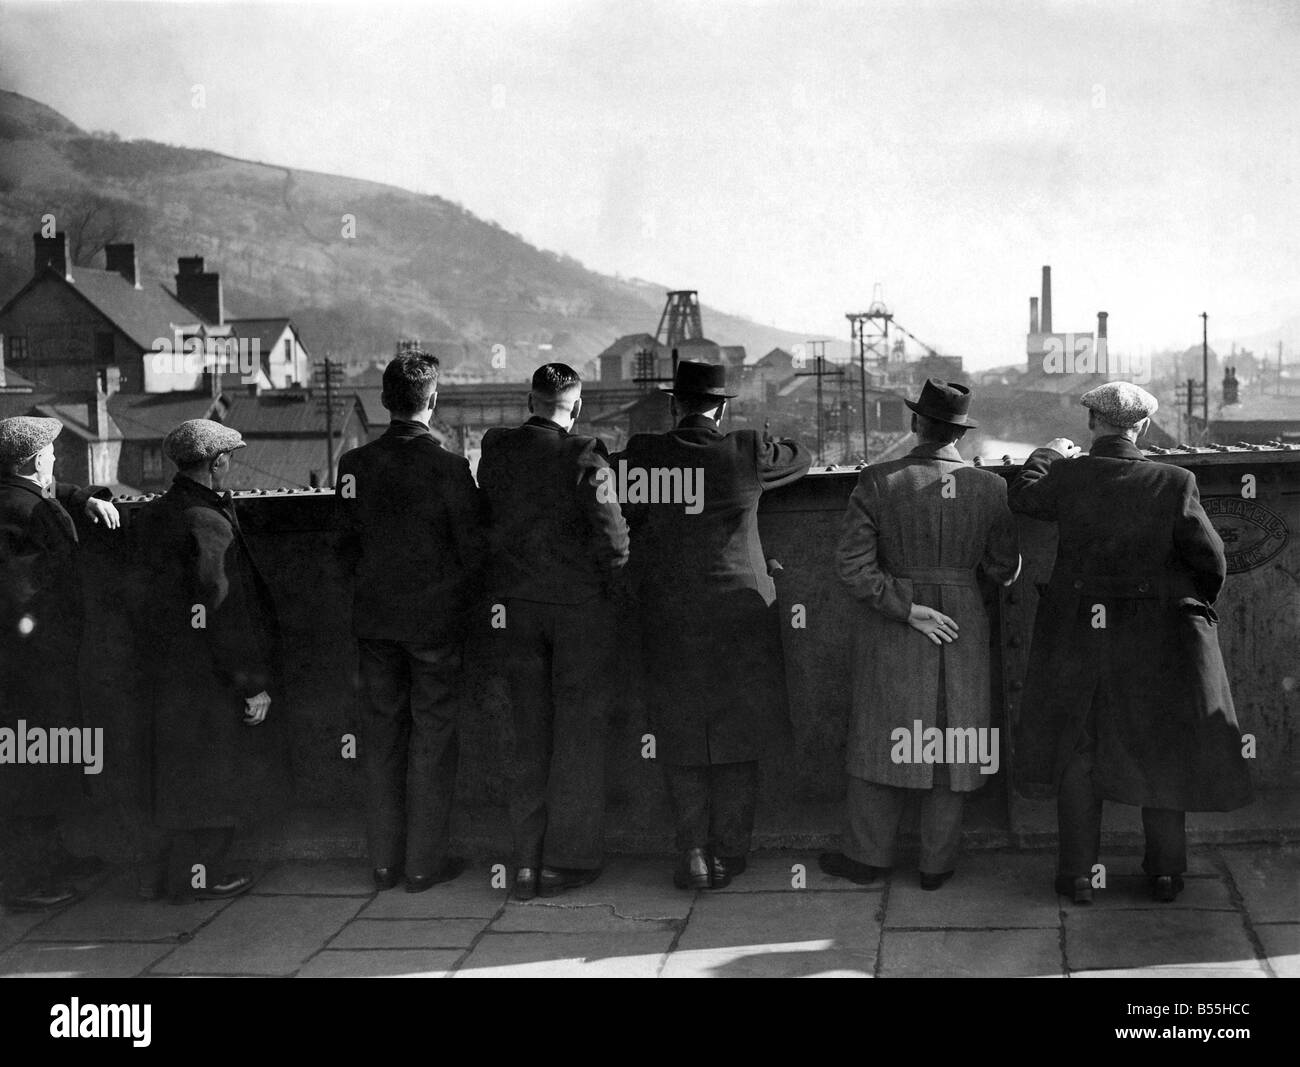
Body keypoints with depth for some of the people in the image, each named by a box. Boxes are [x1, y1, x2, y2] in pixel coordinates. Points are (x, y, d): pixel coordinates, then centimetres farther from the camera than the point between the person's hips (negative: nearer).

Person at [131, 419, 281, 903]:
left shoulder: (149, 517, 7)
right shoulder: (209, 524, -20)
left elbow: (145, 595, 13)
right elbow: (226, 612, -21)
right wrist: (254, 684, -16)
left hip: (161, 665, 9)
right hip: (206, 677, -9)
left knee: (177, 769, 18)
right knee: (210, 773, 4)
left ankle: (169, 873, 28)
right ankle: (196, 875, 14)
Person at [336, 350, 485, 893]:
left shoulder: (354, 464, -3)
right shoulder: (448, 466, -14)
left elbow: (345, 546, 3)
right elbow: (474, 550, -10)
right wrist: (462, 601, 6)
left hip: (374, 619, 4)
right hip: (436, 619, -4)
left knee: (381, 735, 12)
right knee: (433, 737, 6)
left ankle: (384, 861, 18)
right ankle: (424, 862, 10)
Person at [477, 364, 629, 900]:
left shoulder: (495, 450, 0)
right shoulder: (584, 454, -13)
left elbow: (485, 523, 5)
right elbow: (611, 535, -16)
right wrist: (610, 581, -1)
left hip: (516, 604, 4)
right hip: (580, 602, -4)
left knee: (527, 734, 12)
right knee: (579, 731, 7)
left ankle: (527, 862, 16)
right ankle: (566, 860, 11)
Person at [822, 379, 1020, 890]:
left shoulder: (878, 483, -11)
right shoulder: (990, 488, -7)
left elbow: (852, 564, -15)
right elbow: (1004, 568, 1)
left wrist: (908, 610, -12)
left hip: (890, 630, -1)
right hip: (963, 626, 1)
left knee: (885, 736, 10)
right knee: (952, 741, 11)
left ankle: (868, 856, 18)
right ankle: (937, 862, 18)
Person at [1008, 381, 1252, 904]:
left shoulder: (1066, 477, -13)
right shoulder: (1174, 483, -15)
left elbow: (1023, 497, 8)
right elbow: (1211, 560, -9)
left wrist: (1048, 454, 25)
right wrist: (1194, 604, 10)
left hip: (1079, 634, 0)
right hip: (1160, 639, 0)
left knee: (1077, 751, 13)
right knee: (1163, 750, 15)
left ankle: (1078, 873, 17)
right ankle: (1165, 871, 24)